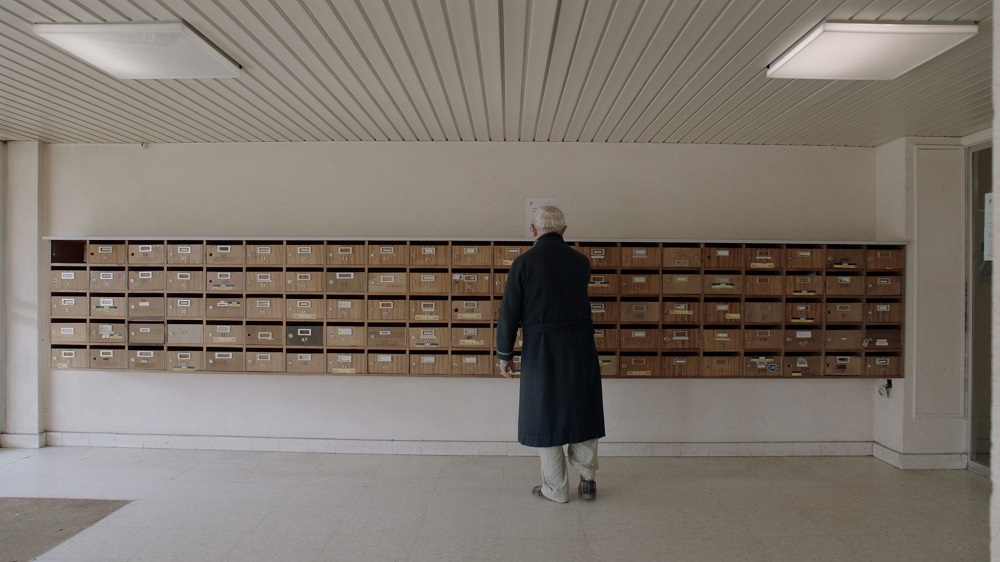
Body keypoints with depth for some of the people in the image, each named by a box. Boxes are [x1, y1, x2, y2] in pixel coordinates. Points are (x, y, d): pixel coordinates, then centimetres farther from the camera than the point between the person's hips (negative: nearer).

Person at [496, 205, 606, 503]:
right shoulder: (581, 261, 1)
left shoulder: (523, 263, -9)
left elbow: (509, 313, -9)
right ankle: (587, 479, 24)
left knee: (545, 415, 9)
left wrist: (504, 355, 1)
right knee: (582, 411, 18)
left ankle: (556, 489, 19)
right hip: (580, 348, 3)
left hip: (540, 350, -3)